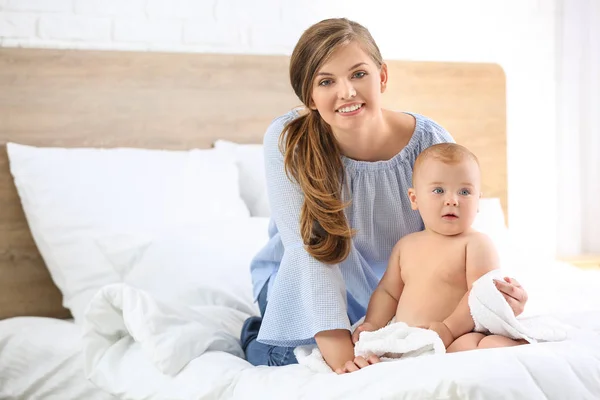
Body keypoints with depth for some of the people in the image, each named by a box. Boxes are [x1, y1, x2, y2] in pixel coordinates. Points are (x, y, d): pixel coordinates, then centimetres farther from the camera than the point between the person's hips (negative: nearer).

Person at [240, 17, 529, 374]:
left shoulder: (431, 144, -22)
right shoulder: (287, 141, -26)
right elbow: (309, 249, -31)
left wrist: (494, 288, -34)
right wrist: (337, 346, -39)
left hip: (393, 286, 3)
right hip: (299, 282, -2)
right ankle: (256, 337, 7)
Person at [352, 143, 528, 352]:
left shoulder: (477, 243, -2)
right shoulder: (406, 245, 19)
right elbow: (387, 291, 25)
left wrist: (450, 328, -24)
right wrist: (373, 324, 7)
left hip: (458, 339, -7)